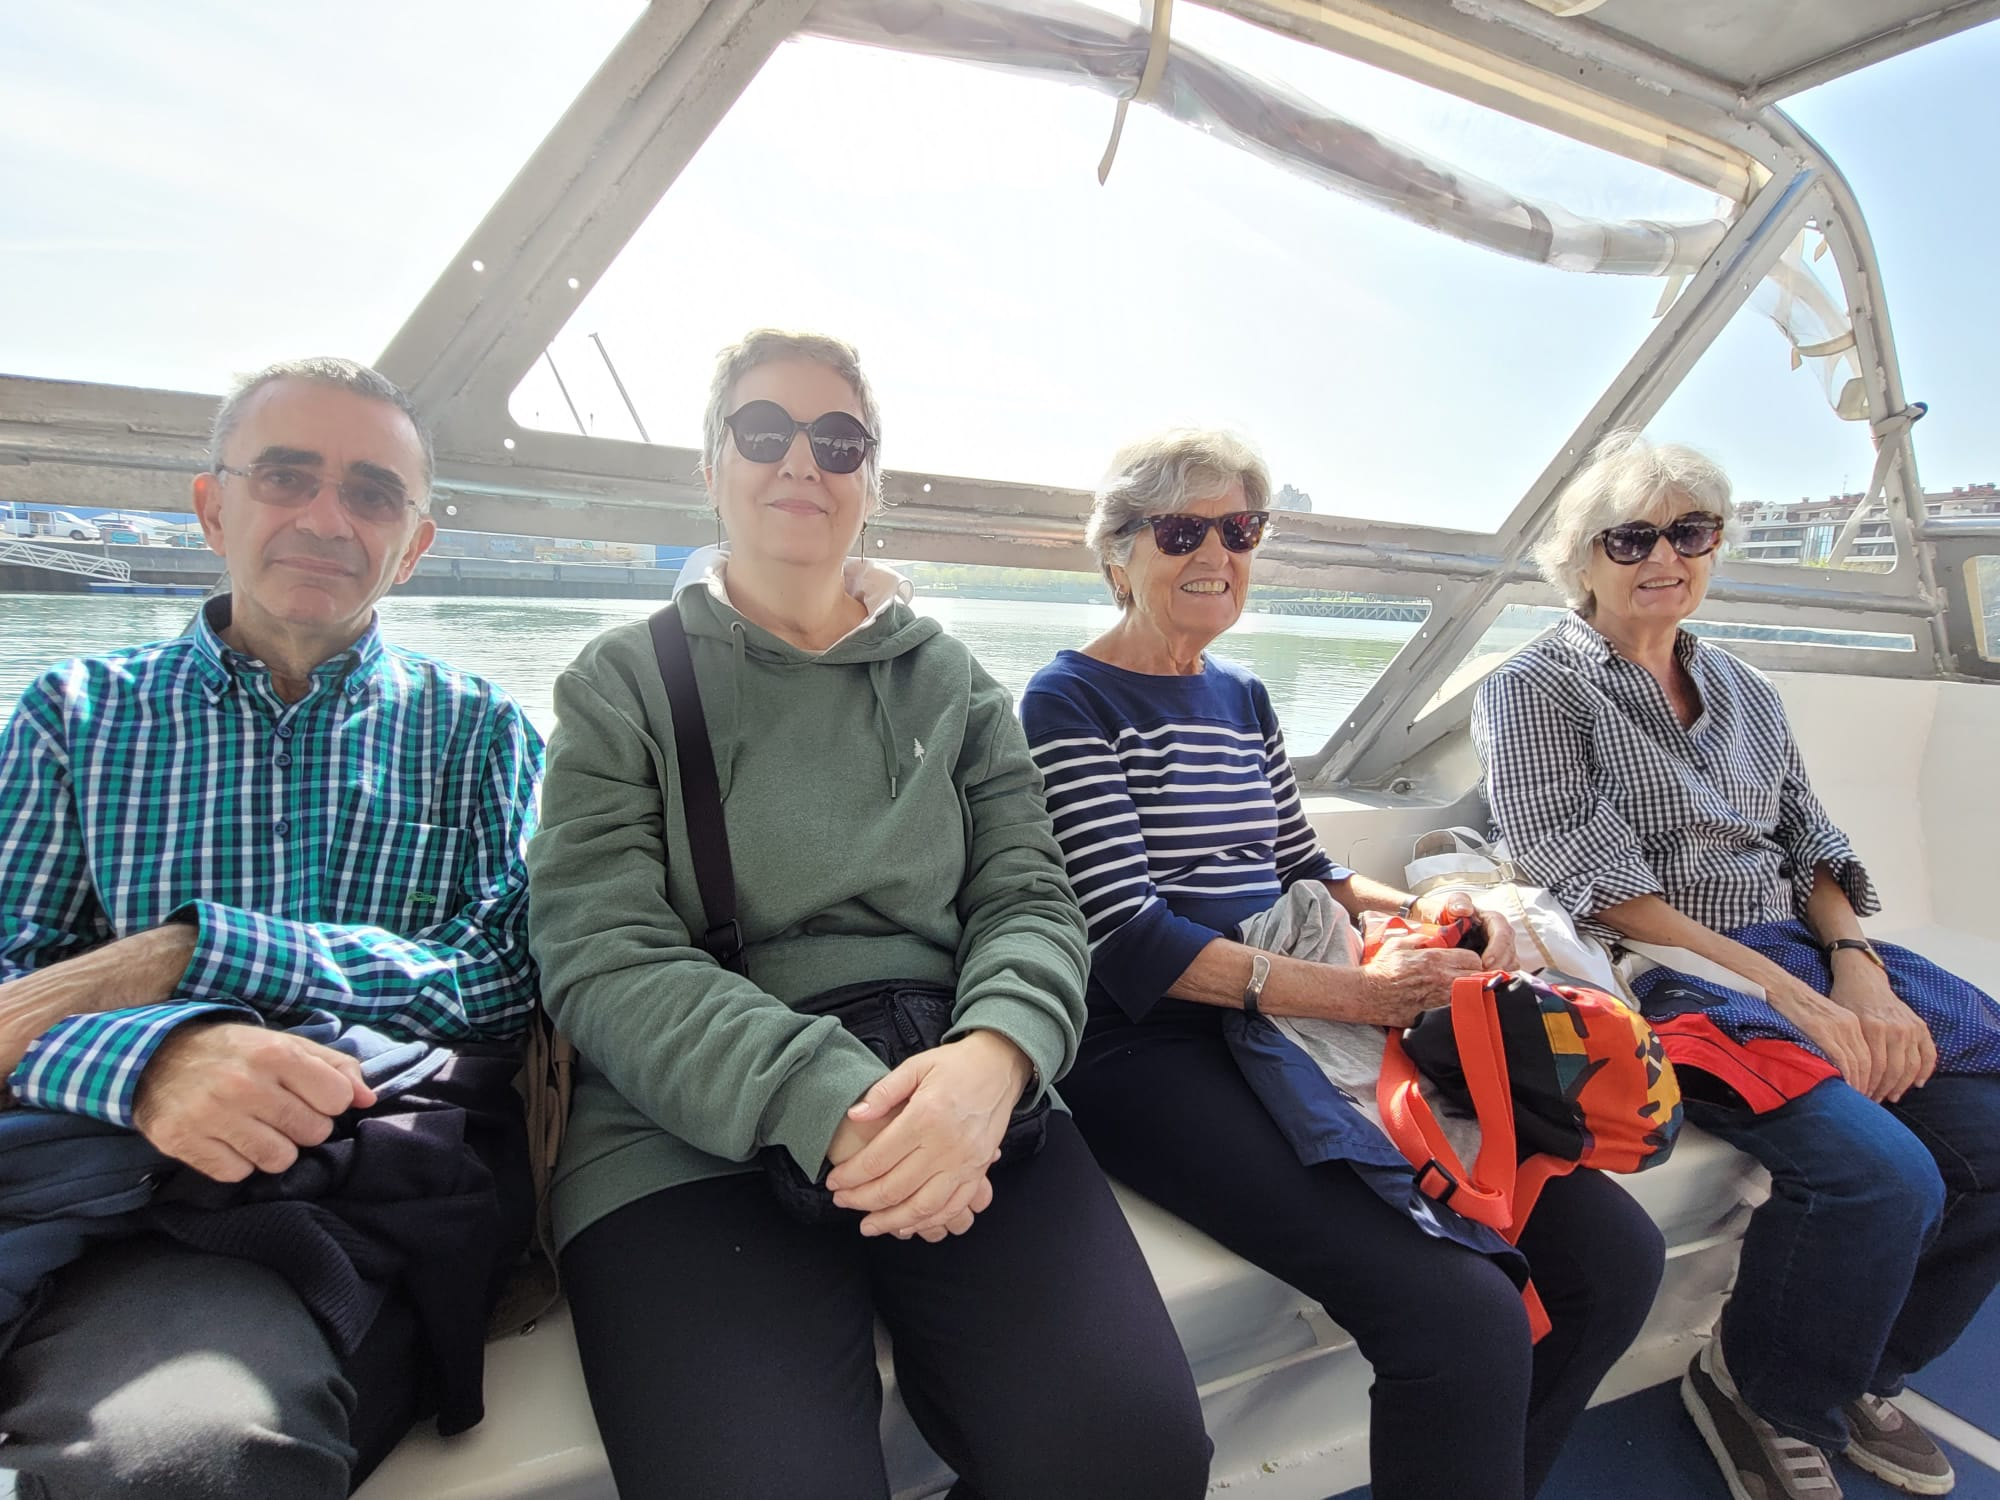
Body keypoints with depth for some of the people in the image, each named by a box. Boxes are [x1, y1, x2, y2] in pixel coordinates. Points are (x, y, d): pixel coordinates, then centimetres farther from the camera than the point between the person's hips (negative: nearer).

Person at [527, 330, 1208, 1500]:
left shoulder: (951, 681, 14)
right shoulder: (625, 683, 7)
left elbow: (1031, 900, 7)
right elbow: (603, 959, -4)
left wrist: (993, 1055, -16)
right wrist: (825, 1104, -19)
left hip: (963, 1107, 3)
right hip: (689, 1140, -2)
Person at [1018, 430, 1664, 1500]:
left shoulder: (1243, 698, 18)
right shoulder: (1071, 702, -5)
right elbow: (1131, 940, -14)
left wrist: (1427, 910, -1)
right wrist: (1361, 991, -20)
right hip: (1154, 1051, -7)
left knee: (1615, 1256, -3)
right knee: (1464, 1318, -24)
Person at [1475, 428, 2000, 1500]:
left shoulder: (1741, 691, 19)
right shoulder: (1533, 690, -3)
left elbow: (1812, 846, 16)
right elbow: (1595, 883, -13)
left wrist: (1856, 967, -5)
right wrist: (1789, 995, -17)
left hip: (1803, 957, 7)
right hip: (1660, 977, -7)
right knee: (1882, 1172, -25)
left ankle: (1861, 1371, 16)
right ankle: (1759, 1401, 4)